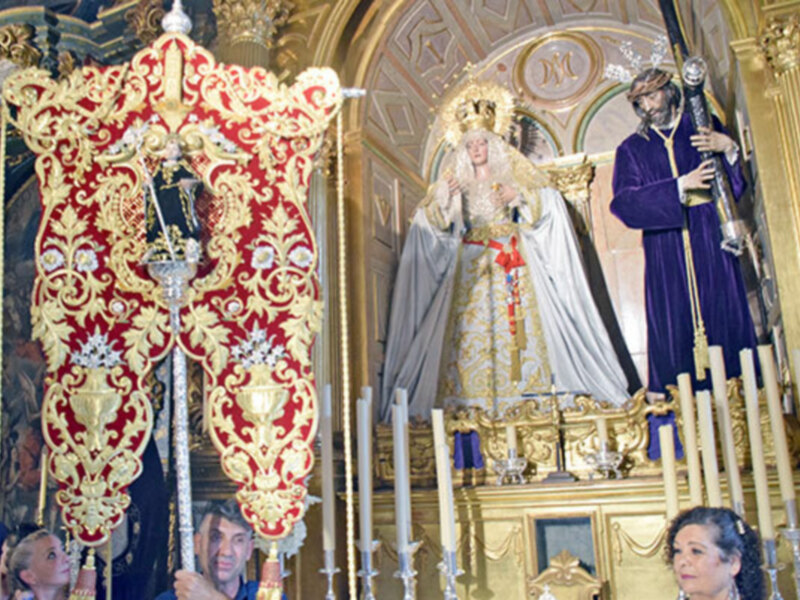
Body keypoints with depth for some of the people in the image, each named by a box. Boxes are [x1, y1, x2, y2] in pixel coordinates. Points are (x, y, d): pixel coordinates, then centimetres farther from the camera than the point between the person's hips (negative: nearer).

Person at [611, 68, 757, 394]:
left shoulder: (705, 129, 11)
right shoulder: (632, 149, 9)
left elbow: (738, 184, 7)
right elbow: (625, 203, -7)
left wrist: (728, 148, -14)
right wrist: (680, 186, -15)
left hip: (711, 243, 0)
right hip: (666, 252, 0)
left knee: (724, 316, -2)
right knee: (674, 327, -2)